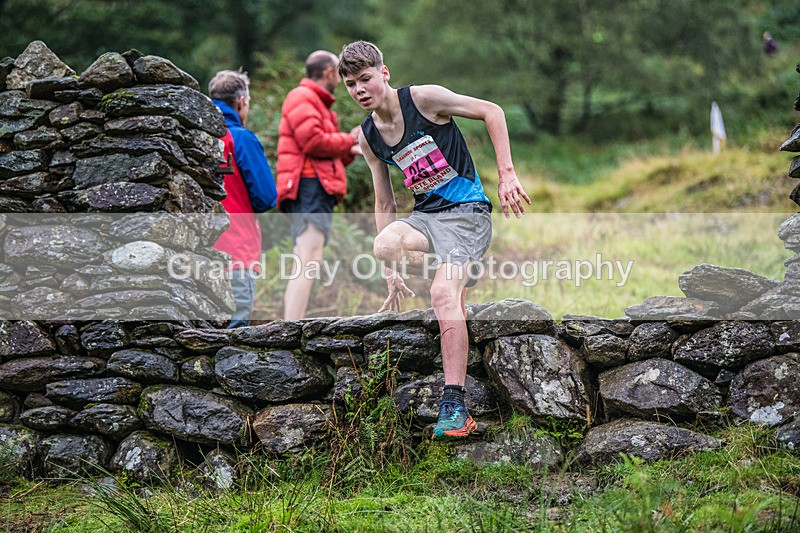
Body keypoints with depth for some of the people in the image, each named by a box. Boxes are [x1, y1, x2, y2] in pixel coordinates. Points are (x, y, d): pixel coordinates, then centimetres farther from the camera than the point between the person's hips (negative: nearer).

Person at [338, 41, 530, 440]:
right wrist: (391, 273, 10)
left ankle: (455, 407, -25)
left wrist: (507, 174, -10)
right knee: (385, 246, -30)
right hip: (424, 215, 5)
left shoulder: (423, 99, -9)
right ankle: (456, 288, -1)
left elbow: (492, 112, -4)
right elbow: (384, 205, 14)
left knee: (444, 294, -26)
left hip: (467, 211, -5)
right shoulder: (368, 137, 8)